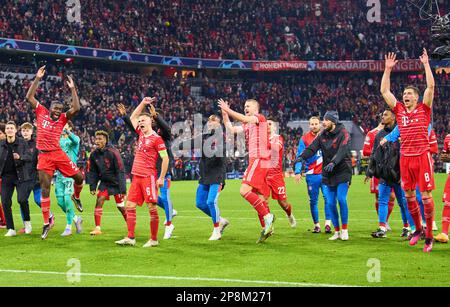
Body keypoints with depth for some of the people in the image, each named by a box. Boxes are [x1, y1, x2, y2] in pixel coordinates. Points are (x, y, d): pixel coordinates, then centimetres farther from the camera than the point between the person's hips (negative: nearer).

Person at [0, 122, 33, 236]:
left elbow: (29, 157, -10)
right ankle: (11, 229, 7)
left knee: (22, 199, -16)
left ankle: (27, 221, 12)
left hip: (20, 175, -3)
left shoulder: (22, 142, -3)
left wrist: (20, 157, -29)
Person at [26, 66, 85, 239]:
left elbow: (76, 109, -10)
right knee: (45, 189, -1)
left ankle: (76, 197, 33)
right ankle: (46, 222, 6)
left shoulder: (63, 118, 4)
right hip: (44, 156, -1)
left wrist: (72, 89, -9)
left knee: (79, 177, -1)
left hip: (58, 154, 1)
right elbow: (29, 97, 1)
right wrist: (37, 79, -3)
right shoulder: (41, 112, 4)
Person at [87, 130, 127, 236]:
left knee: (120, 206, 3)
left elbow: (120, 171, -20)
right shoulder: (94, 154, -4)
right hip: (104, 182, 4)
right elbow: (92, 172, 7)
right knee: (99, 201, -13)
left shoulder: (113, 152, -21)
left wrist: (122, 189, -22)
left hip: (116, 182, -4)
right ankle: (98, 228, -12)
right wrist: (92, 186, -1)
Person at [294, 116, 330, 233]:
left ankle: (328, 223, -5)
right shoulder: (304, 139, 4)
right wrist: (298, 172, -8)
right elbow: (299, 156, 1)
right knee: (313, 200, 3)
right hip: (311, 174, 0)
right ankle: (316, 224, 12)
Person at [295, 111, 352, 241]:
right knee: (330, 203, 1)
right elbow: (312, 148, -4)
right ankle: (337, 231, 13)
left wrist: (333, 163, -39)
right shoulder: (322, 135, 8)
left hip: (342, 172, -5)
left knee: (341, 199, -15)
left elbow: (342, 151, -23)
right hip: (328, 174, 5)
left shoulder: (343, 134, -8)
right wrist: (302, 157, -25)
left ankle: (344, 230, -2)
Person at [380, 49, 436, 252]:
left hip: (422, 156, -4)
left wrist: (426, 64, -3)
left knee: (426, 195, -5)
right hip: (405, 157, 4)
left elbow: (431, 86, -6)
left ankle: (429, 235, 1)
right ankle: (418, 229, 26)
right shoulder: (399, 110, 11)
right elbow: (384, 91, 10)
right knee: (409, 195, 9)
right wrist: (388, 69, 8)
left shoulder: (424, 109, 3)